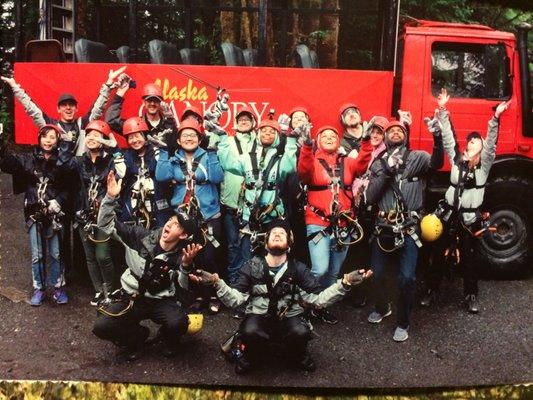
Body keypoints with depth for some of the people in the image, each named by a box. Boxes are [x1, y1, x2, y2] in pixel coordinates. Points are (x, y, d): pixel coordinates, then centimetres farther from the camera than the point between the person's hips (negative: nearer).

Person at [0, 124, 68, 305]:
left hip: (54, 214, -1)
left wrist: (59, 201, -16)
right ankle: (38, 289, 20)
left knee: (55, 254, 7)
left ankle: (58, 287, 20)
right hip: (34, 214, 1)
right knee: (37, 255, 7)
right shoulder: (27, 159, 3)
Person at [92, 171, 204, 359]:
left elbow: (186, 286, -28)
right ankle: (138, 335, 11)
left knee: (179, 323, -32)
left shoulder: (180, 256, -11)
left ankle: (168, 338, 9)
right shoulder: (142, 236, -6)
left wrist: (187, 264, -48)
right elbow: (106, 224, -4)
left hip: (161, 300, -1)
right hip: (130, 297, 2)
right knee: (101, 327, -21)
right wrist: (110, 197, -19)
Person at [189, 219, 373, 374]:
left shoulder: (298, 269, 3)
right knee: (249, 331, -36)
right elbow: (235, 299, -6)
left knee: (301, 332, -33)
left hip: (289, 318, 1)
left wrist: (344, 283, -20)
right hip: (259, 317, -1)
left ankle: (296, 355, 6)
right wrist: (216, 283, -25)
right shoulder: (252, 267, 2)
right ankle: (252, 355, 3)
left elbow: (319, 298, -5)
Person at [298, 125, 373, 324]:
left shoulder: (347, 163, 11)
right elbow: (303, 170, -19)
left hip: (344, 225, 4)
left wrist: (366, 141, -20)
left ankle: (324, 306, 29)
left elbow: (362, 164, -7)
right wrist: (307, 146, -33)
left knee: (334, 272, 12)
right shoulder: (312, 161, 2)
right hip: (318, 224, -4)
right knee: (320, 270, -15)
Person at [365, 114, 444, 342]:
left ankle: (403, 323, 13)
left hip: (409, 228, -3)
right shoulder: (378, 163, 10)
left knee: (407, 278, -9)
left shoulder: (417, 158, 2)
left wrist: (437, 138, -38)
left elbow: (436, 163, -21)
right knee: (376, 274, 10)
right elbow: (370, 197, -1)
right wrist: (386, 171, -13)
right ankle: (382, 308, 40)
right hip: (383, 227, 3)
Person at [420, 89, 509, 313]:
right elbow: (448, 137, 0)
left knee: (470, 259, 8)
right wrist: (442, 110, -4)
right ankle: (431, 290, 21)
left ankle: (471, 295, 23)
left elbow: (491, 143, -14)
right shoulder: (457, 159, 3)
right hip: (448, 215, 1)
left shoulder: (484, 164, -1)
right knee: (440, 255, 8)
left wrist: (496, 118, -26)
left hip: (470, 219, -1)